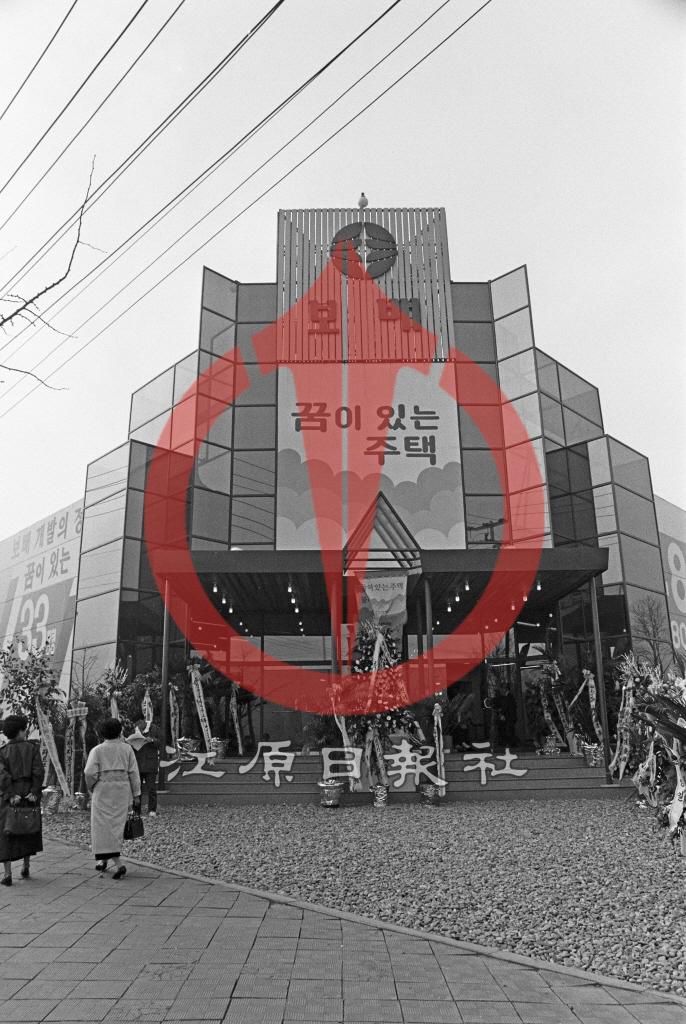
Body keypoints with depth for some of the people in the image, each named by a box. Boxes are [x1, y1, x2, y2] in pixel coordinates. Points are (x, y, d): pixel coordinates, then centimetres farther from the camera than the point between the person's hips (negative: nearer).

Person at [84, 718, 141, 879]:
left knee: (105, 827, 0)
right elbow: (133, 773, 1)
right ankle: (103, 859, 27)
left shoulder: (97, 750, -1)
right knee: (117, 825, 16)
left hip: (103, 790, -3)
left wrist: (91, 787, 9)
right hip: (122, 790, 3)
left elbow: (90, 772, -11)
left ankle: (118, 864, -11)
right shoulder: (127, 749, 4)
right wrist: (136, 796, 4)